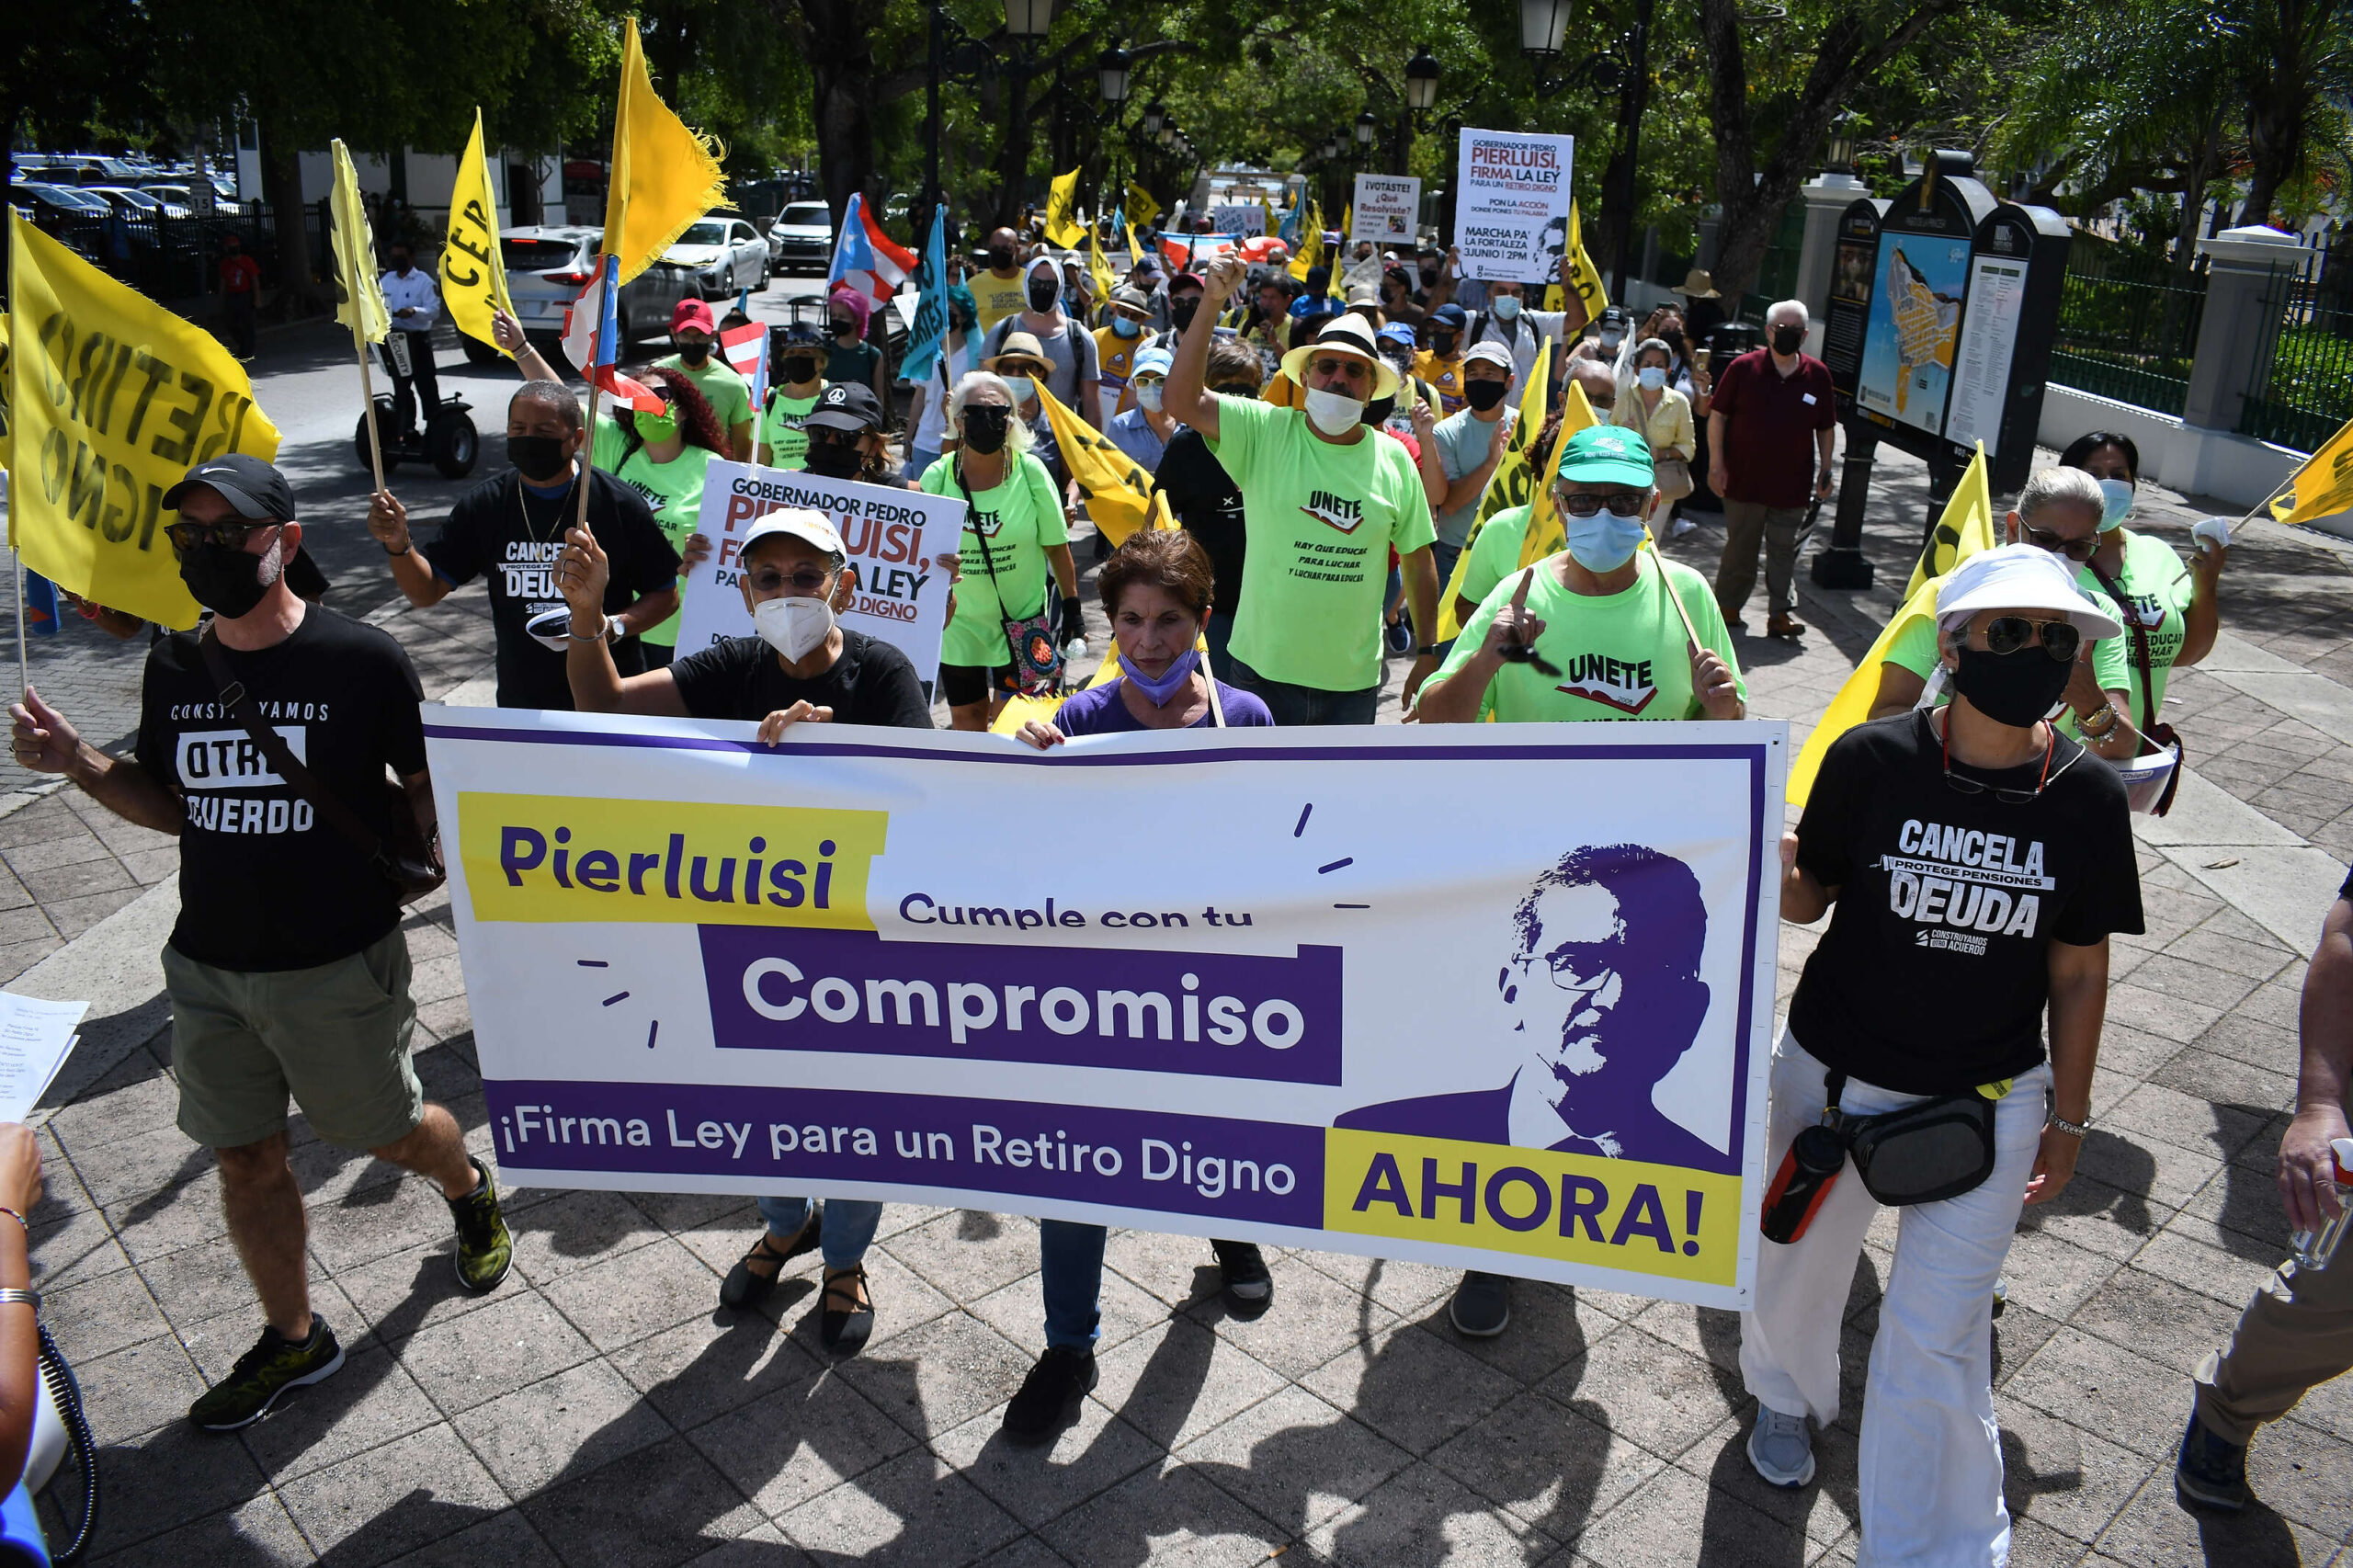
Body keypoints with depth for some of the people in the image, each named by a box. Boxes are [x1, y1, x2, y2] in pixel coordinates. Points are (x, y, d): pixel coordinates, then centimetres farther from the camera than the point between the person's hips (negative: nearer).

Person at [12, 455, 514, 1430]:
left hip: (340, 966, -5)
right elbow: (169, 805, 11)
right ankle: (293, 1339, 35)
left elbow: (430, 785, -5)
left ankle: (470, 1189, 49)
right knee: (246, 1158, 14)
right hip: (207, 969, 5)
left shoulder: (360, 660, -14)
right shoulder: (173, 666, 1)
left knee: (392, 1132, 14)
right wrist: (78, 763, -5)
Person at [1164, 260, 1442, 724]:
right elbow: (1181, 399, -19)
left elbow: (1418, 561, 9)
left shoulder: (1394, 460, 1)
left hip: (1355, 678, 2)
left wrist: (1427, 654, 9)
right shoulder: (1265, 433, -6)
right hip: (1265, 668, -2)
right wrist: (1210, 304, -26)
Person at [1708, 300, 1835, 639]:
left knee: (1784, 550, 4)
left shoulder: (1817, 375, 3)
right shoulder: (1744, 368, -3)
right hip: (1744, 480, -1)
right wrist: (1716, 464, -6)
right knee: (1740, 547, 9)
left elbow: (1826, 428, 12)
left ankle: (1781, 612, 8)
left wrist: (1825, 471, 9)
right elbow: (1717, 415, 0)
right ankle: (1727, 606, 22)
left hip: (1792, 484, 2)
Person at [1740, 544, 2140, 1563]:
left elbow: (2079, 972, -1)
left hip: (1987, 1104, 0)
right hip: (1832, 1081, 1)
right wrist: (1766, 859, -25)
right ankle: (1787, 1397, 55)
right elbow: (1808, 898, -3)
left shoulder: (2088, 798, -10)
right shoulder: (1872, 760, -14)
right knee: (1794, 1267, 21)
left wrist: (2067, 1117, 4)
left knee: (1935, 1343, 3)